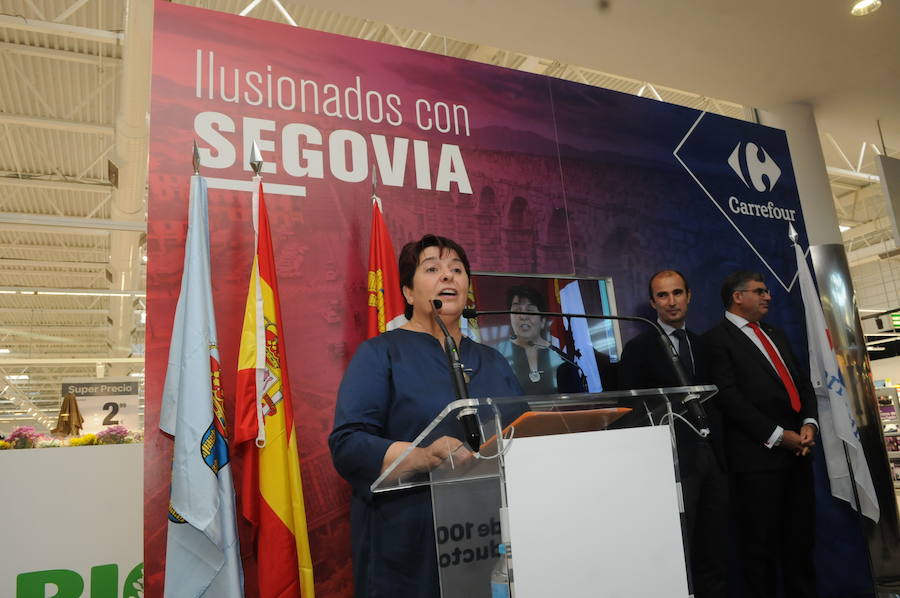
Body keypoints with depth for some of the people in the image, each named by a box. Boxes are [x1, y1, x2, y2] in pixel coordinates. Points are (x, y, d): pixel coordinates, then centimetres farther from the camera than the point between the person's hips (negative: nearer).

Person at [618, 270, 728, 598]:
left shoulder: (702, 344, 13)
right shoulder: (638, 348, -5)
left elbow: (712, 400, 13)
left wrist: (721, 450, 3)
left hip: (712, 457, 6)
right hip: (675, 461, -5)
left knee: (716, 552, 13)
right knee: (680, 553, 3)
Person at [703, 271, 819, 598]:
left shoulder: (775, 335, 20)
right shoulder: (717, 338, -6)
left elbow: (802, 382, 17)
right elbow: (730, 397, -14)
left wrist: (808, 422, -1)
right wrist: (778, 435, -14)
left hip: (797, 450, 7)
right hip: (759, 455, -7)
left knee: (801, 538, 13)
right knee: (761, 543, 3)